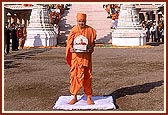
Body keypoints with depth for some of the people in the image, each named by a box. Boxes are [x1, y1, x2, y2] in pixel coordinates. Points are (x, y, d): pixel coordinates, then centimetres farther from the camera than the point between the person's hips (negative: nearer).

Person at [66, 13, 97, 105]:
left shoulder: (90, 30, 2)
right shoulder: (74, 30, 2)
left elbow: (93, 42, 7)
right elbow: (69, 42, 4)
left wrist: (90, 48, -13)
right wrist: (71, 48, -16)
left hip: (86, 56, 0)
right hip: (75, 56, 0)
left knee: (87, 76, 4)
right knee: (74, 75, 2)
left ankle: (89, 97, 14)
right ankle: (74, 97, 15)